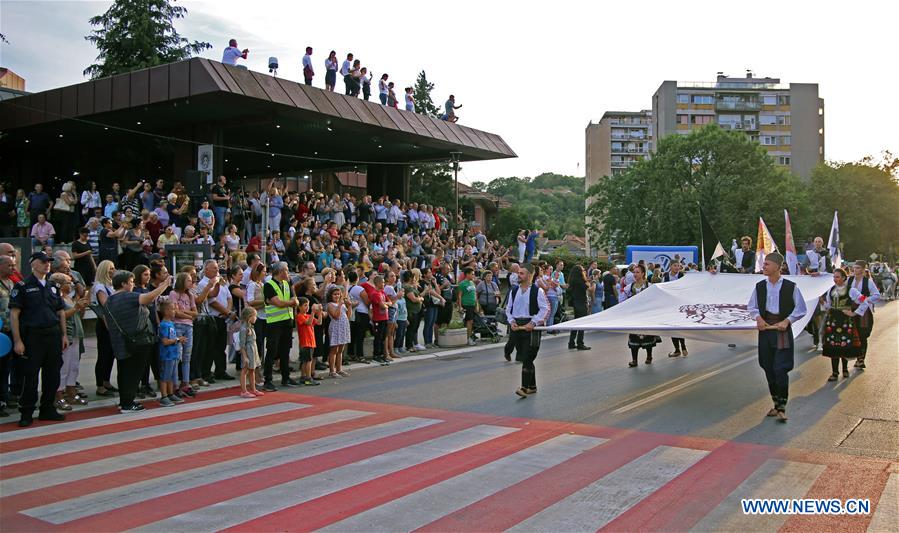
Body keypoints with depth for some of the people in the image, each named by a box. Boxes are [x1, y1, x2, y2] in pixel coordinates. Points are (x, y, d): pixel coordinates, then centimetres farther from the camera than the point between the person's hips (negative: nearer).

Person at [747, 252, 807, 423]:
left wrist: (787, 320, -10)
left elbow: (800, 309, 2)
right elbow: (751, 306, 15)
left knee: (780, 369, -10)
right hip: (765, 329, 4)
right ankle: (776, 404, 24)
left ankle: (782, 407, 0)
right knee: (769, 369, 10)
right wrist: (758, 317, -4)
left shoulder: (791, 287, -6)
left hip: (782, 330, -4)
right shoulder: (759, 287, 5)